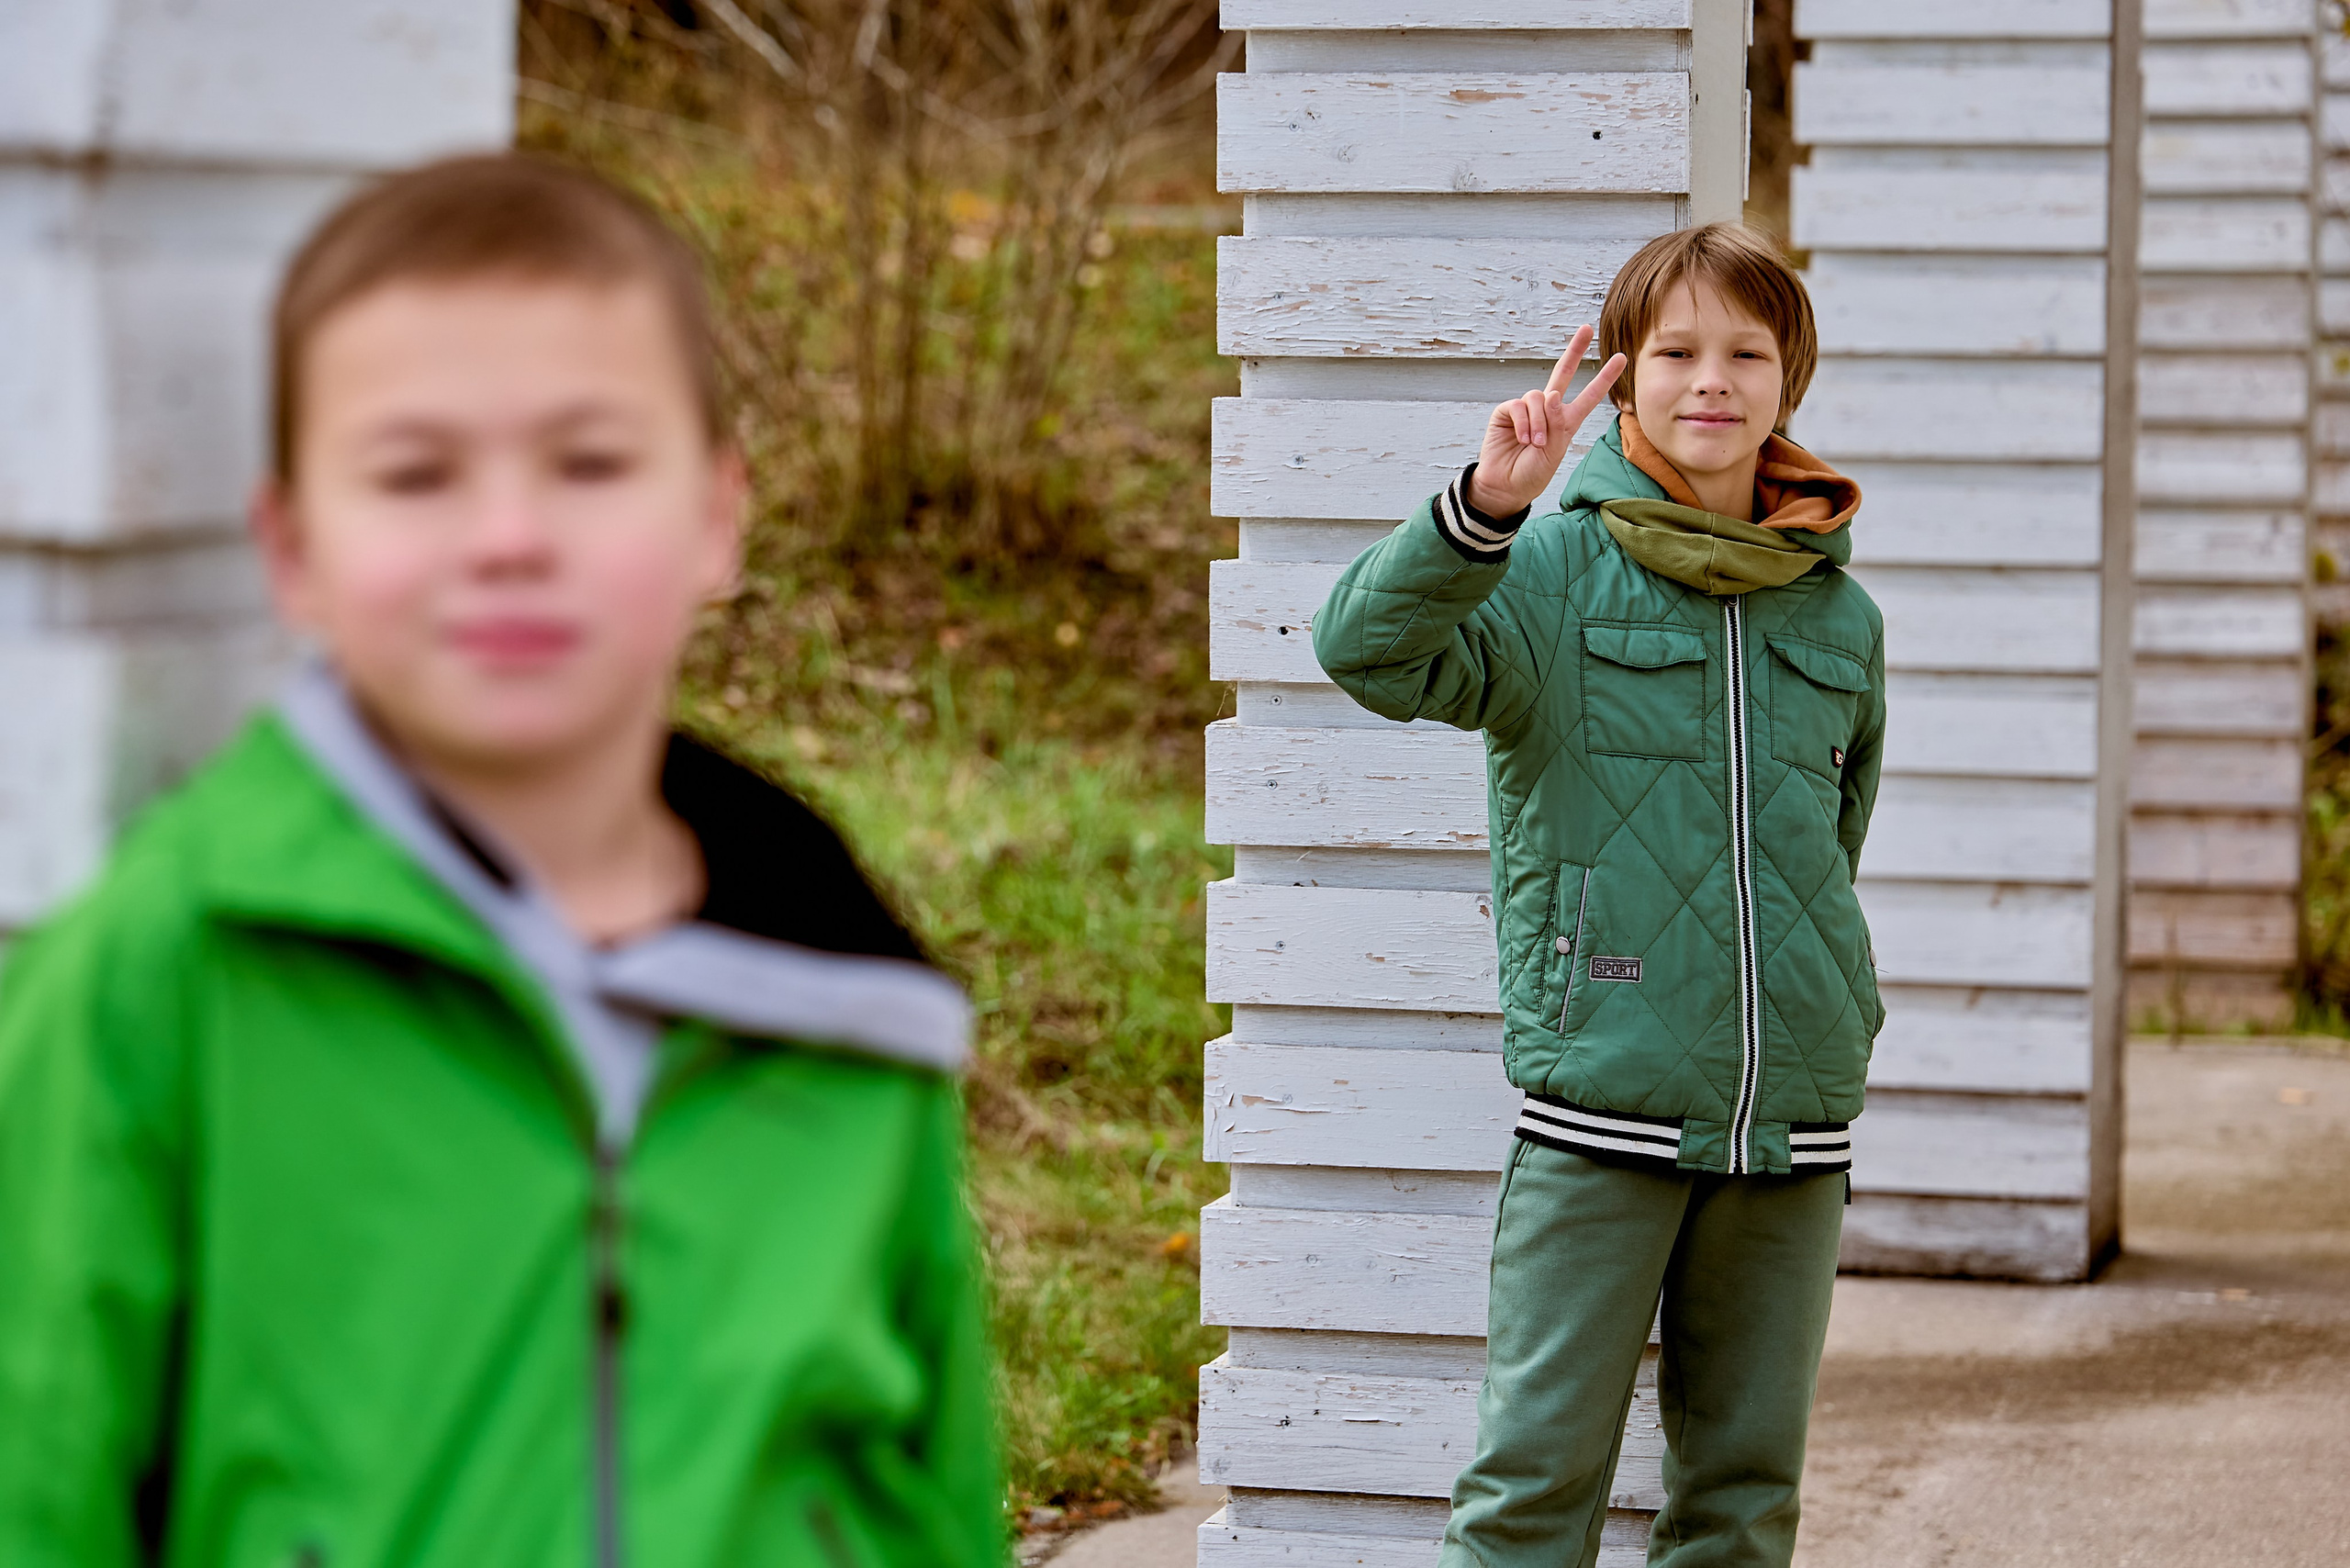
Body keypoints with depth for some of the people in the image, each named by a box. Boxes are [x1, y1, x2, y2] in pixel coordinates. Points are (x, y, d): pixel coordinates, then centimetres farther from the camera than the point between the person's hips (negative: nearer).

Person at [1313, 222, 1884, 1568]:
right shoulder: (1555, 565, -2)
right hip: (1601, 1112, -4)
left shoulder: (1840, 615, 10)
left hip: (1792, 1124, 4)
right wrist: (1487, 502, -33)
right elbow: (1369, 649, -19)